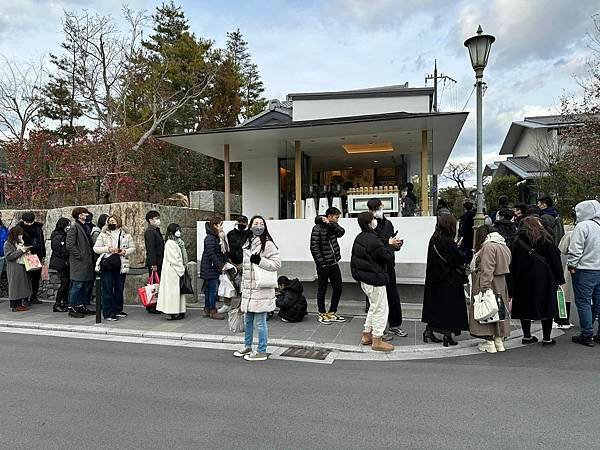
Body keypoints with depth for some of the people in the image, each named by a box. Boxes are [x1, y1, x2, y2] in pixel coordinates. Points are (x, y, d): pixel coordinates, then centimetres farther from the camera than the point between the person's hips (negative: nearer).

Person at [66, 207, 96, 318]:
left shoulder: (86, 227, 18)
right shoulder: (74, 228, -10)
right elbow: (70, 245, -17)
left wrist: (91, 257, 13)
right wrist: (79, 256, -16)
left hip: (87, 262, 9)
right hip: (78, 263, -9)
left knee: (86, 285, 12)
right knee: (77, 285, -6)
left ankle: (81, 306, 21)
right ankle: (72, 308, 2)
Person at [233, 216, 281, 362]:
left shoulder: (268, 244, -10)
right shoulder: (247, 244, 16)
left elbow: (277, 264, -15)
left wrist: (260, 260, -23)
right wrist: (243, 286, 24)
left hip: (261, 290, -8)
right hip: (248, 289, 8)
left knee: (260, 322, -1)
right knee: (248, 320, 20)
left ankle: (261, 352, 13)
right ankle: (247, 347, 37)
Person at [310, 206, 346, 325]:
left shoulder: (332, 226, 10)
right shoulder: (317, 229, -12)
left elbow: (341, 231, -10)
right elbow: (314, 248, -15)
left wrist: (330, 223, -17)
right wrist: (321, 263, -17)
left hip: (334, 264, 7)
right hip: (323, 265, -7)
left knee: (338, 288, 11)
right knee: (322, 289, 6)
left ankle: (332, 312, 25)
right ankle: (322, 314, 18)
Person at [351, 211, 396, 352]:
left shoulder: (359, 238, 6)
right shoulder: (374, 240, -24)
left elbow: (354, 257, 14)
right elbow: (388, 258, -17)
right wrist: (390, 245, -2)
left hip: (364, 279, 10)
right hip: (375, 280, -9)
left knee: (373, 307, 22)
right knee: (380, 308, 3)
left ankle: (366, 335, 29)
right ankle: (377, 340, 11)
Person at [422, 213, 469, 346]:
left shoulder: (433, 240, 0)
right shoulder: (449, 243, -21)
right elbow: (459, 261, -15)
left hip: (434, 279, 7)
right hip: (449, 280, -6)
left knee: (434, 303, 15)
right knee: (449, 306, 5)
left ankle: (429, 330, 20)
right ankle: (447, 335, 10)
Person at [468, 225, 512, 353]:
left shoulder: (488, 246, -17)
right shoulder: (502, 246, 13)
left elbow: (487, 270, -23)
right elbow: (505, 265, 16)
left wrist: (484, 288, -24)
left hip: (490, 284, -10)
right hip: (500, 284, 10)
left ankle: (489, 342, 2)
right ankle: (499, 340, 22)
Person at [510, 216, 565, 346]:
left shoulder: (517, 243, 0)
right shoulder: (546, 240, -4)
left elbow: (513, 265, 2)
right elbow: (556, 260, -3)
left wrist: (512, 286, 7)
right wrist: (559, 279, 5)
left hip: (524, 281, 2)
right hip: (545, 280, -1)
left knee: (525, 307, 10)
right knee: (547, 306, 7)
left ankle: (527, 336, 16)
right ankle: (547, 338, 12)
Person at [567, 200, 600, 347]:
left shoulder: (583, 226, -13)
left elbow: (575, 249, -17)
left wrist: (571, 265, -7)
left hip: (585, 270, -7)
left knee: (583, 302, 1)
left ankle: (587, 335, 5)